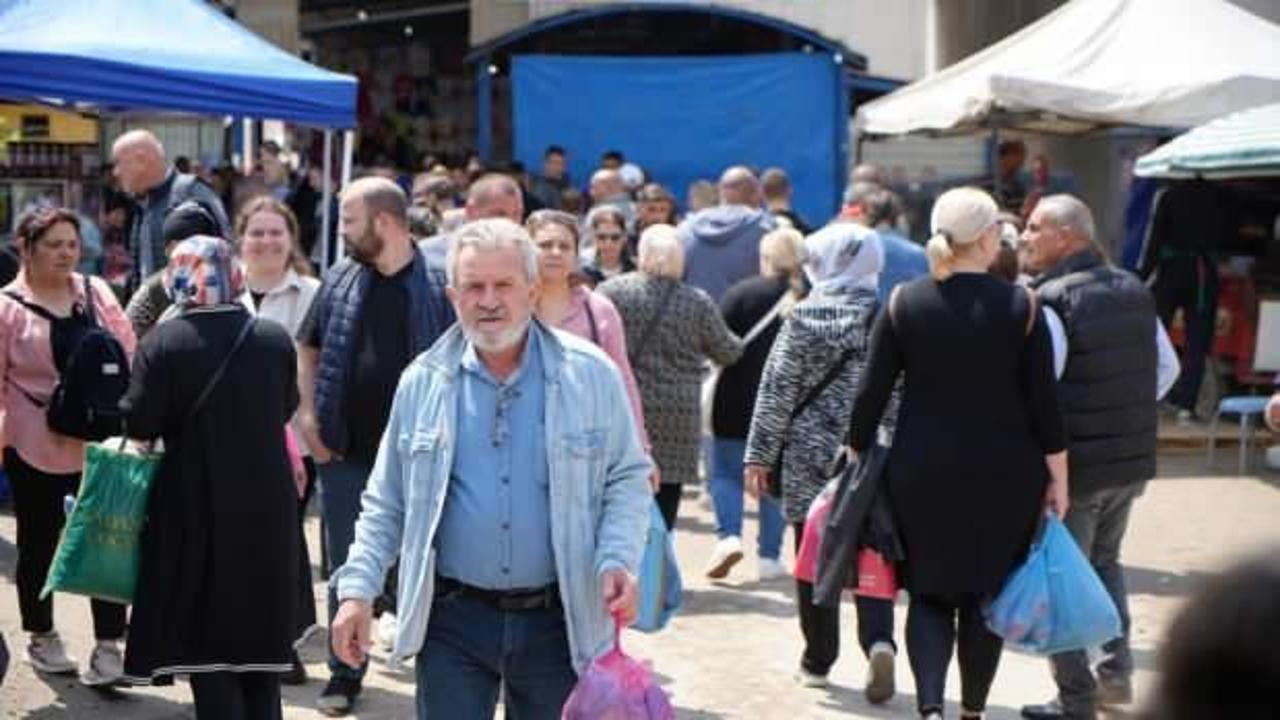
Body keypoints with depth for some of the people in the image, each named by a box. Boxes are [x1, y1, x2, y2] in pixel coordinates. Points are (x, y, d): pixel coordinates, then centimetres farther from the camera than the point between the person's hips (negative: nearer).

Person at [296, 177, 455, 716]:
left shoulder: (437, 284, -6)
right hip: (346, 453, 3)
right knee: (345, 567, 9)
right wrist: (307, 414, 3)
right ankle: (344, 673, 21)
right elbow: (308, 348, 15)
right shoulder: (339, 281, 5)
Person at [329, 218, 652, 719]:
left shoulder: (590, 375, -3)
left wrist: (617, 560, -12)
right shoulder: (423, 383, 2)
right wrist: (358, 588, 0)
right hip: (452, 620, 0)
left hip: (559, 620, 0)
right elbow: (386, 503, 10)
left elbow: (627, 479, 4)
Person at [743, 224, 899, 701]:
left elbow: (777, 390, -3)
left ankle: (818, 660, 15)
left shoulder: (802, 317, -5)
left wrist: (759, 455, 3)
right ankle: (878, 641, -16)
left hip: (809, 455, -1)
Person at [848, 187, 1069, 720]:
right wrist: (1057, 475, 4)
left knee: (930, 592, 9)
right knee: (985, 592, 14)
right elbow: (1044, 400, -4)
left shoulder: (904, 303, -3)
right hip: (1005, 474, -1)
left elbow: (872, 391, -2)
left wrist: (858, 455, 9)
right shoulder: (1020, 306, -5)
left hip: (922, 472, 1)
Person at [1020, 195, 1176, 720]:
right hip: (1133, 460, 7)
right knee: (1104, 562, 25)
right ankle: (1117, 672, 22)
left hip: (1074, 464, -7)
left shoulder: (1050, 301, -18)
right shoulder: (1135, 292, 6)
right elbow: (1167, 368, 14)